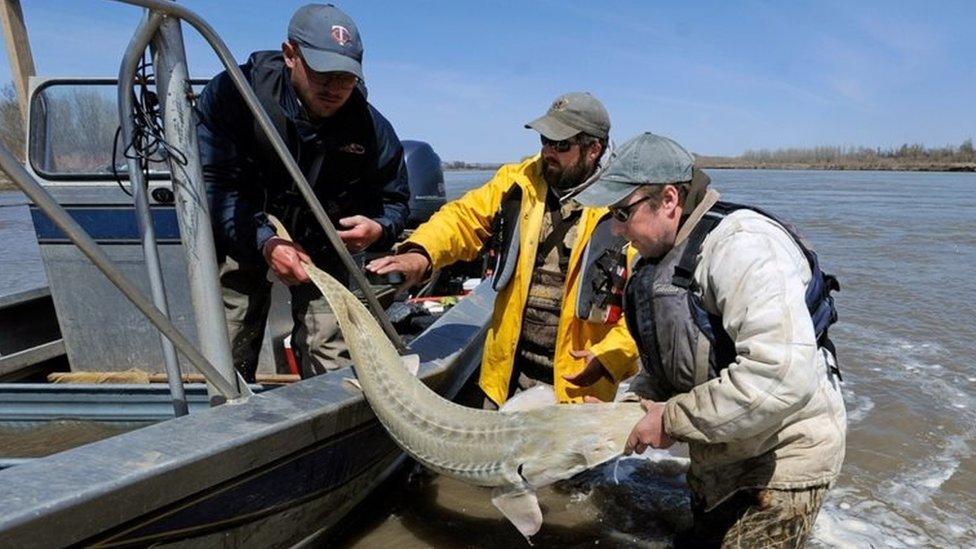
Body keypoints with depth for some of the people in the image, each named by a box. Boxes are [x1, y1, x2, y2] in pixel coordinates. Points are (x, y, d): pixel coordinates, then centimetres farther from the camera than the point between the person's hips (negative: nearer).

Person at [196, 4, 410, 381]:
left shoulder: (371, 127, -15)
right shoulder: (232, 93, -22)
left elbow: (394, 199, -3)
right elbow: (212, 184, -25)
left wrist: (378, 229, -26)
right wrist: (264, 242, -39)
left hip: (321, 246, 1)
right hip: (240, 238, 0)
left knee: (330, 363, -5)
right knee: (229, 361, 2)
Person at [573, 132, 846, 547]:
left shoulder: (742, 245, -26)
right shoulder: (660, 258, 4)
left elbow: (783, 376, -37)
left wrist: (672, 419, -27)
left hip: (780, 457, -9)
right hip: (715, 457, 9)